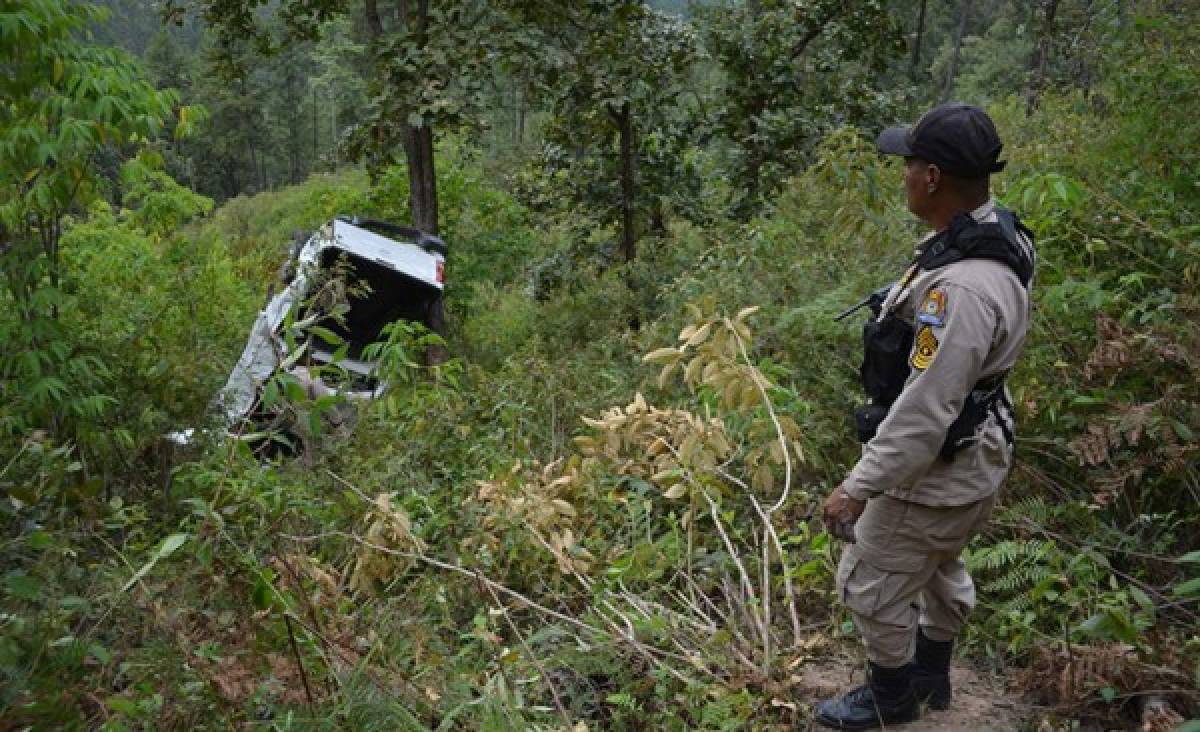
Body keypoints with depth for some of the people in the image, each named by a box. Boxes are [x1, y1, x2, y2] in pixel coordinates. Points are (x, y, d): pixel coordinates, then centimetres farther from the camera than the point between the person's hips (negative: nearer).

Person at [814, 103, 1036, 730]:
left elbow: (924, 412, -34)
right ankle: (931, 675, 50)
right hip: (973, 454, 10)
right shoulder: (998, 234, -4)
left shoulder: (960, 288, -36)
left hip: (934, 470, -10)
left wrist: (860, 487, -26)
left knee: (873, 587, 11)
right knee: (940, 571, 28)